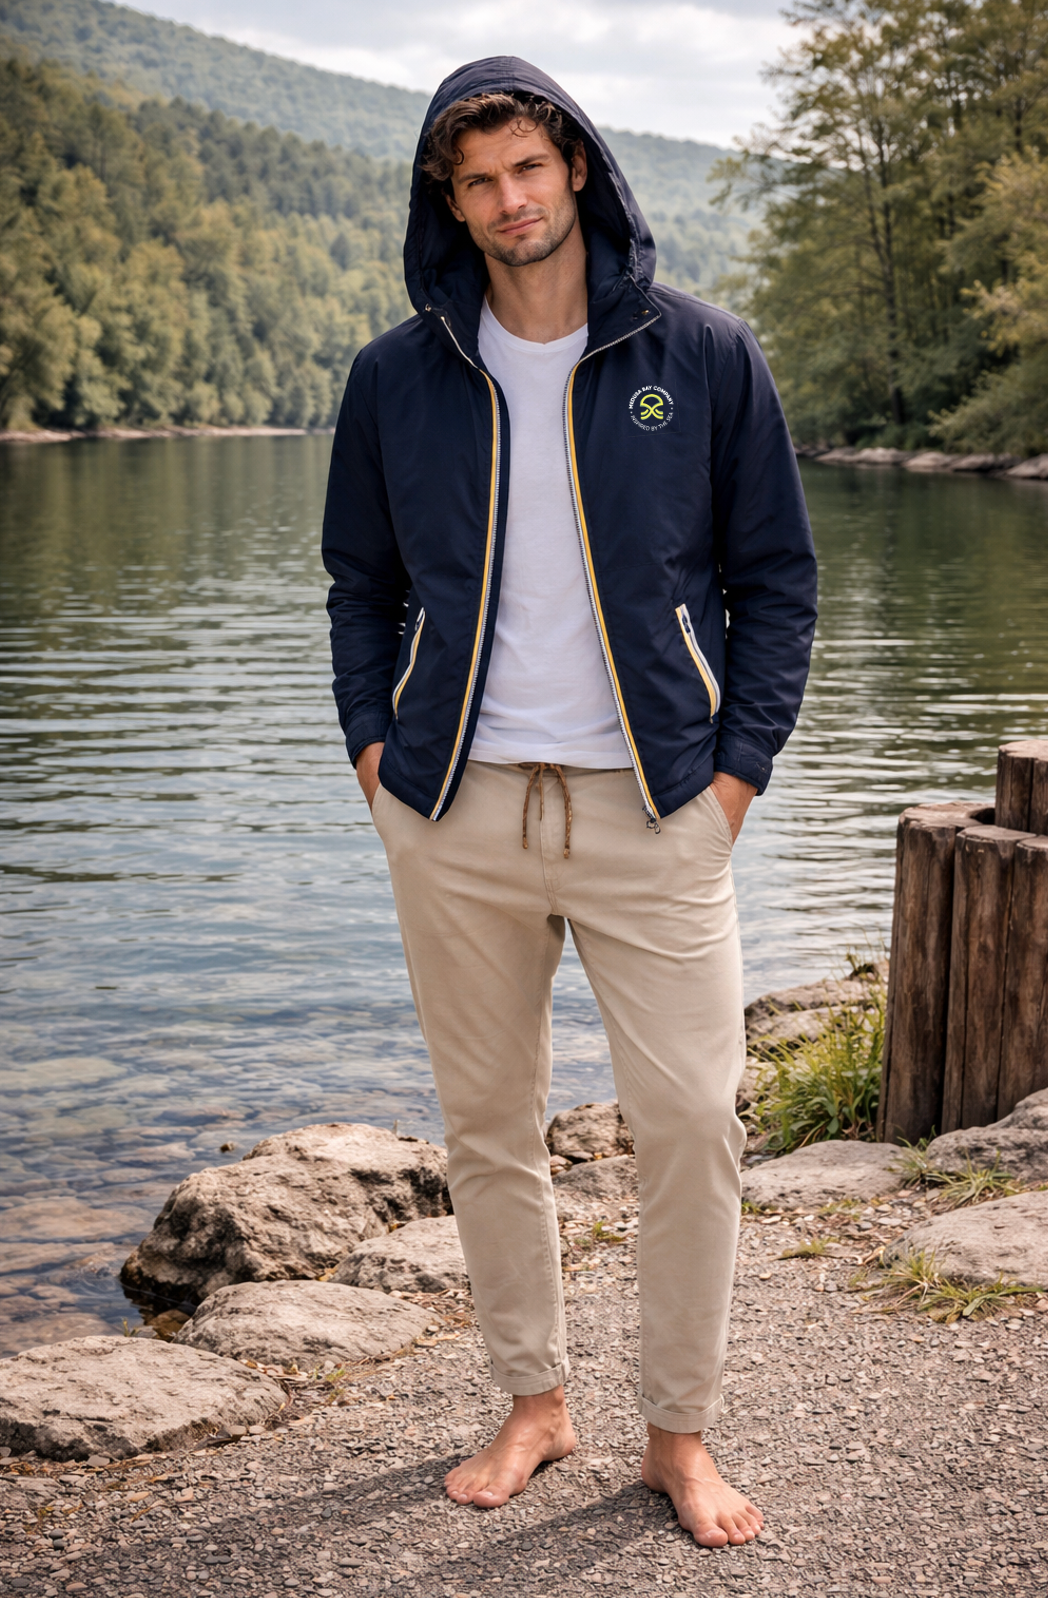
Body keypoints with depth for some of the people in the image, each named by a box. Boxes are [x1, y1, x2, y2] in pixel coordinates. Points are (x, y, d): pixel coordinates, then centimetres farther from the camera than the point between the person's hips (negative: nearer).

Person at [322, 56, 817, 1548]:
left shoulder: (702, 354, 2)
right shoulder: (398, 375, 7)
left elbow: (776, 572, 6)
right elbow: (361, 583, 16)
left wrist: (739, 767, -3)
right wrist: (375, 744, 3)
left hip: (652, 806, -2)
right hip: (456, 810, 2)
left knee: (691, 1120, -4)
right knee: (488, 1127, 9)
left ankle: (682, 1432, 14)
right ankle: (533, 1399, 27)